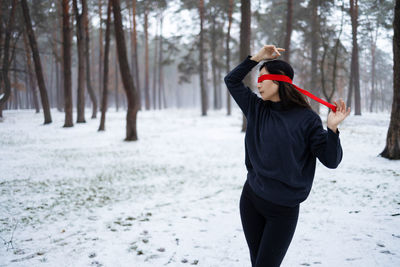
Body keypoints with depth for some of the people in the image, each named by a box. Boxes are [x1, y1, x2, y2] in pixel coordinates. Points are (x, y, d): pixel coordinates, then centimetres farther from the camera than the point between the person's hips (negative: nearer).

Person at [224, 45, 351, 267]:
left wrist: (332, 129, -26)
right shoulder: (256, 109, 3)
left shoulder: (306, 119, -10)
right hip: (251, 198, 5)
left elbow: (331, 161, -11)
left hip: (284, 209, -4)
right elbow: (231, 81, 11)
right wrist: (257, 57, 2)